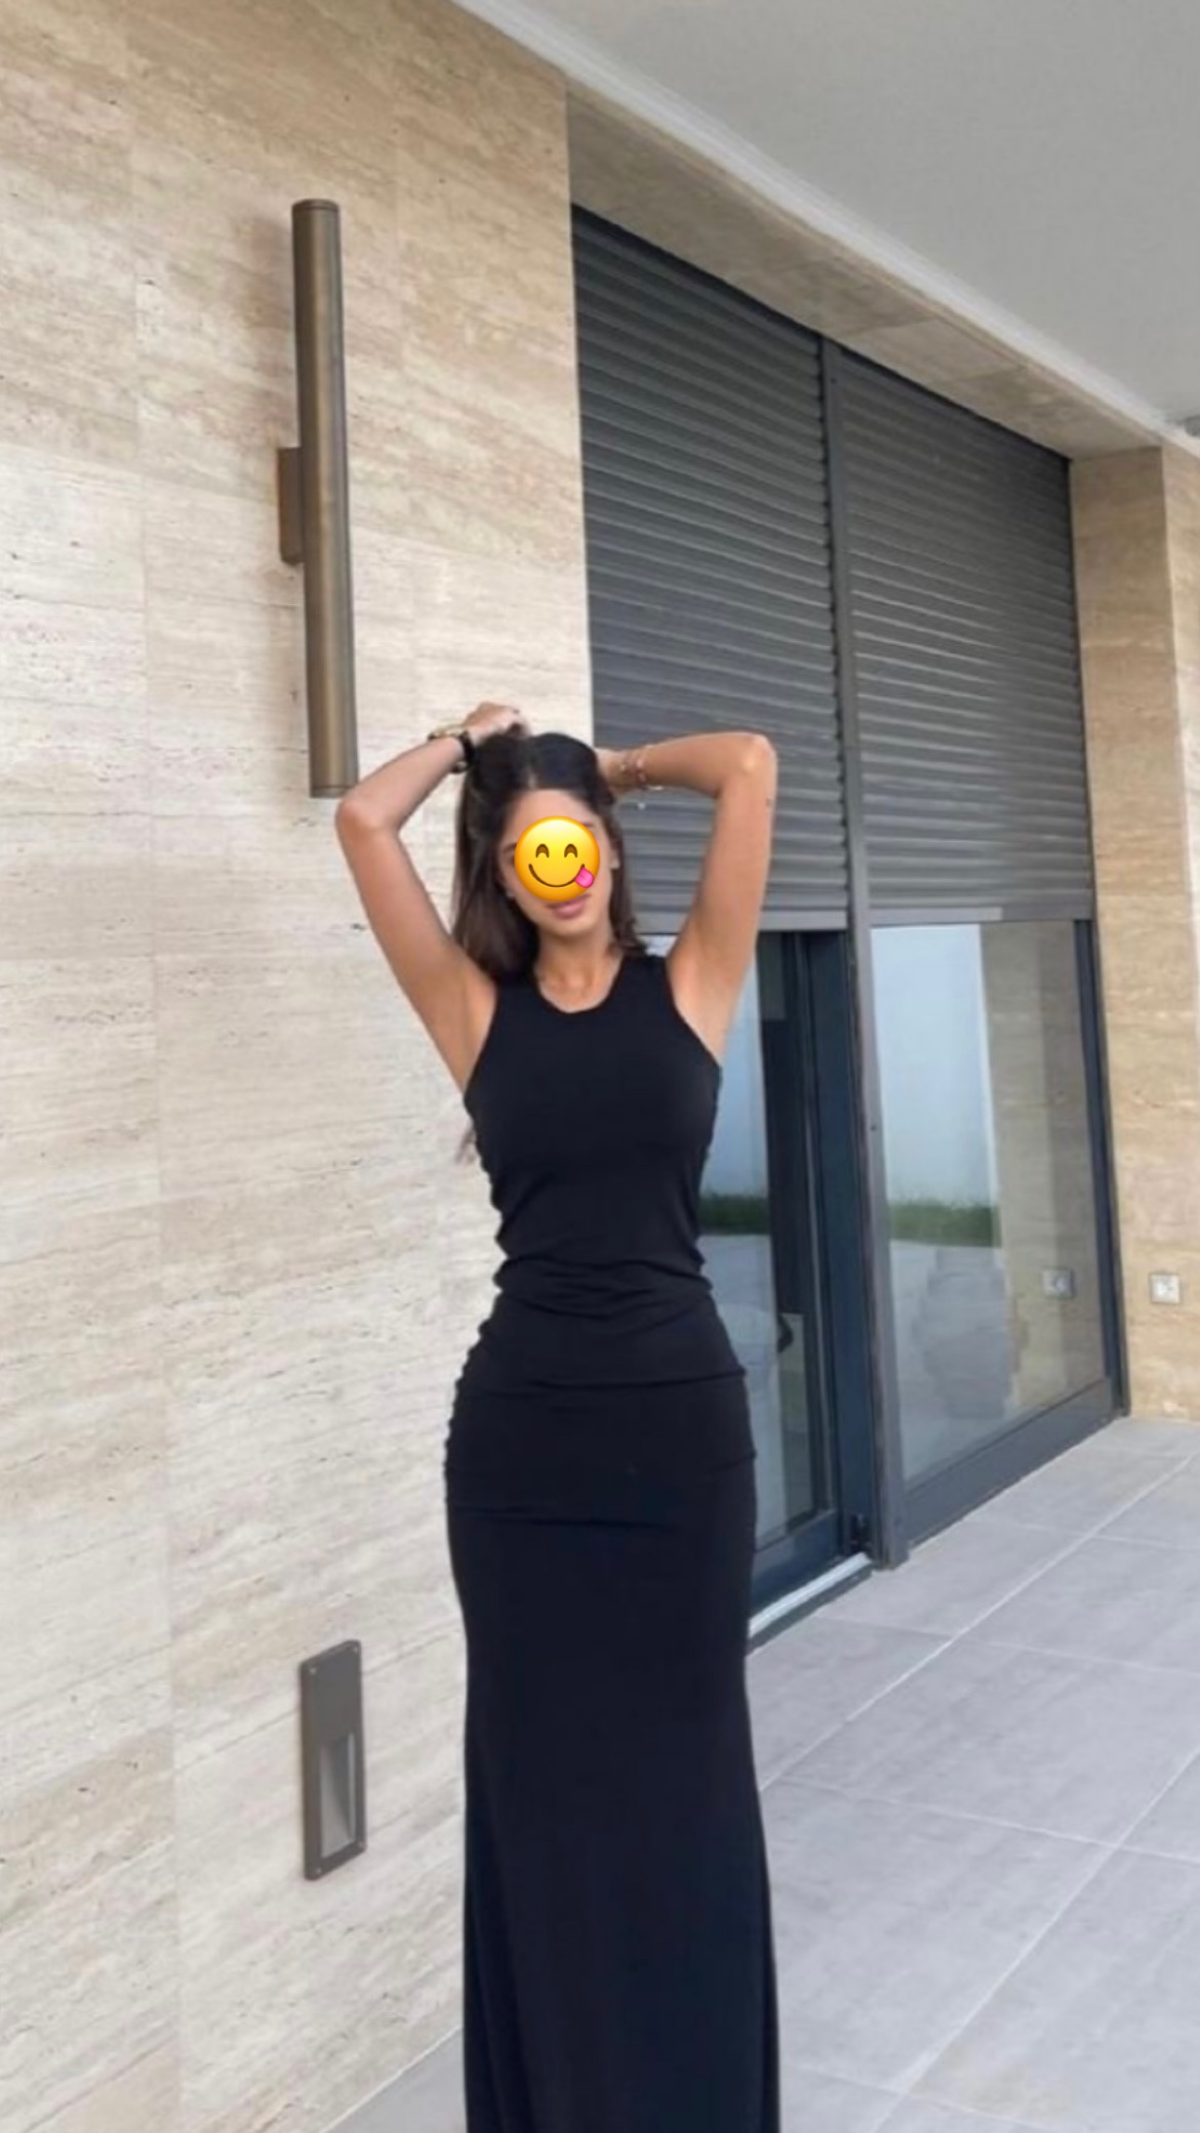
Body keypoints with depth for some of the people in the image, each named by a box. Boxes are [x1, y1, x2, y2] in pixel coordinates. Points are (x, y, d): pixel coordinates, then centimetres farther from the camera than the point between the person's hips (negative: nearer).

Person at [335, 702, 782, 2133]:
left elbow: (749, 767, -4)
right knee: (541, 1767, 12)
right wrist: (473, 739, 13)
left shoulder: (688, 984, 3)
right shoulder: (477, 1009, 4)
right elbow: (362, 819, -1)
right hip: (520, 1424, 1)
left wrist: (616, 765, 12)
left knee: (682, 1760, 11)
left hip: (678, 1408, -1)